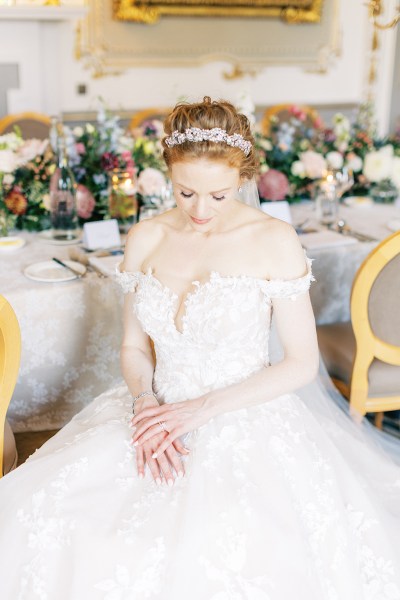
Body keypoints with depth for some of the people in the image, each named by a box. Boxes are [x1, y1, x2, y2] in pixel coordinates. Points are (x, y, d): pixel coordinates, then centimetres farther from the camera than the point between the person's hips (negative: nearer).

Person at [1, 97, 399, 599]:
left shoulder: (274, 242, -9)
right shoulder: (145, 240, 4)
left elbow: (301, 362, -6)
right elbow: (134, 347, 10)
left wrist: (201, 408, -12)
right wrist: (146, 405, -11)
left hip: (250, 424, -3)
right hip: (159, 416, 4)